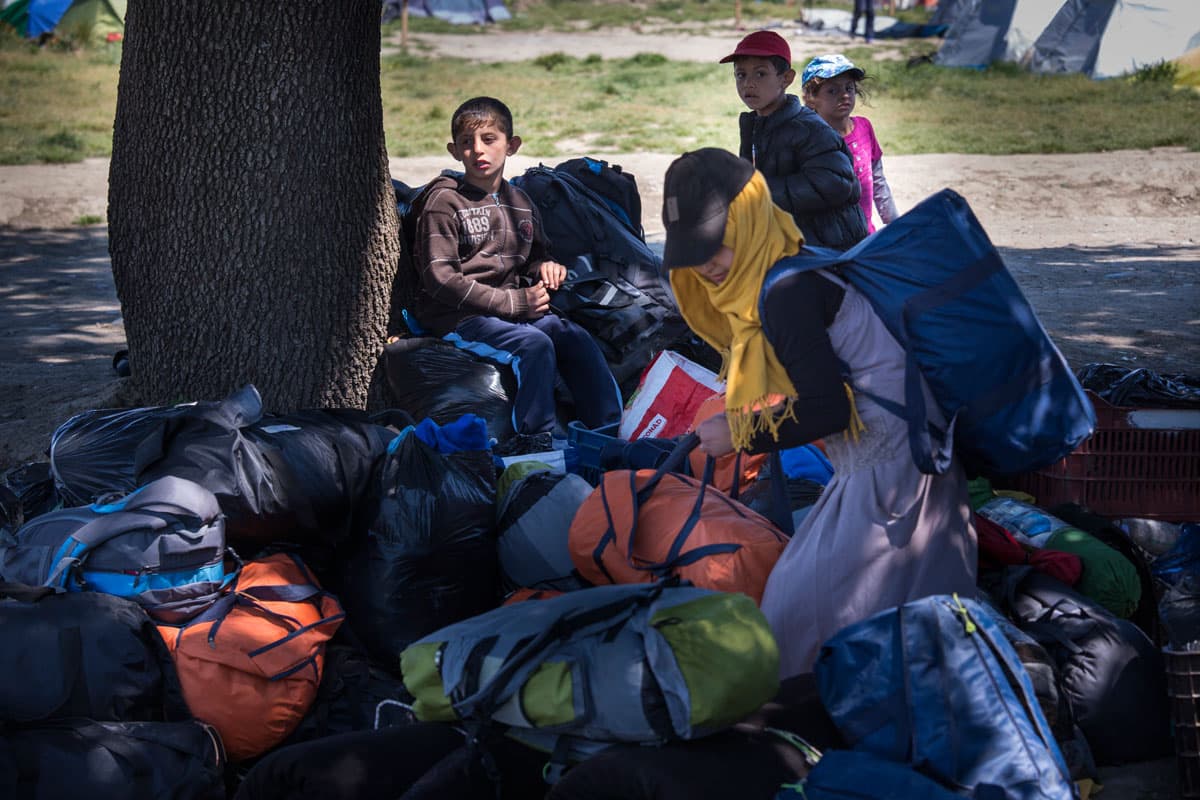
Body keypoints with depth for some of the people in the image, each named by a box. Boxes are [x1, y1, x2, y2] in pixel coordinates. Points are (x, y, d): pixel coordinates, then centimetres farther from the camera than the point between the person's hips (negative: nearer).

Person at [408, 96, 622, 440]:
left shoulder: (519, 202, 15)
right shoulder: (443, 201, -7)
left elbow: (535, 255, 30)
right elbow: (440, 279, -14)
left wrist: (545, 267, 2)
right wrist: (512, 302, -16)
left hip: (513, 309, 7)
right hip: (458, 318, -6)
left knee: (575, 338, -13)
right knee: (534, 343, -29)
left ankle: (611, 429, -7)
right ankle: (536, 438, -25)